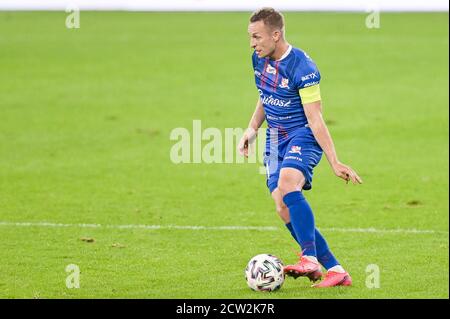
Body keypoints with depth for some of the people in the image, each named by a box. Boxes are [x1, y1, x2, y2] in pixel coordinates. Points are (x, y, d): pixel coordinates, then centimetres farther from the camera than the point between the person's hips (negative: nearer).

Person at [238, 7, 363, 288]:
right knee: (284, 209, -6)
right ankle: (335, 270, 0)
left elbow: (315, 120, -19)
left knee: (287, 185, -34)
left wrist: (335, 163, -21)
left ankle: (311, 259, -34)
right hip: (275, 140, 7)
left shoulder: (303, 69, -20)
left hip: (303, 137, -7)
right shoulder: (259, 59, 3)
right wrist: (252, 129, 10)